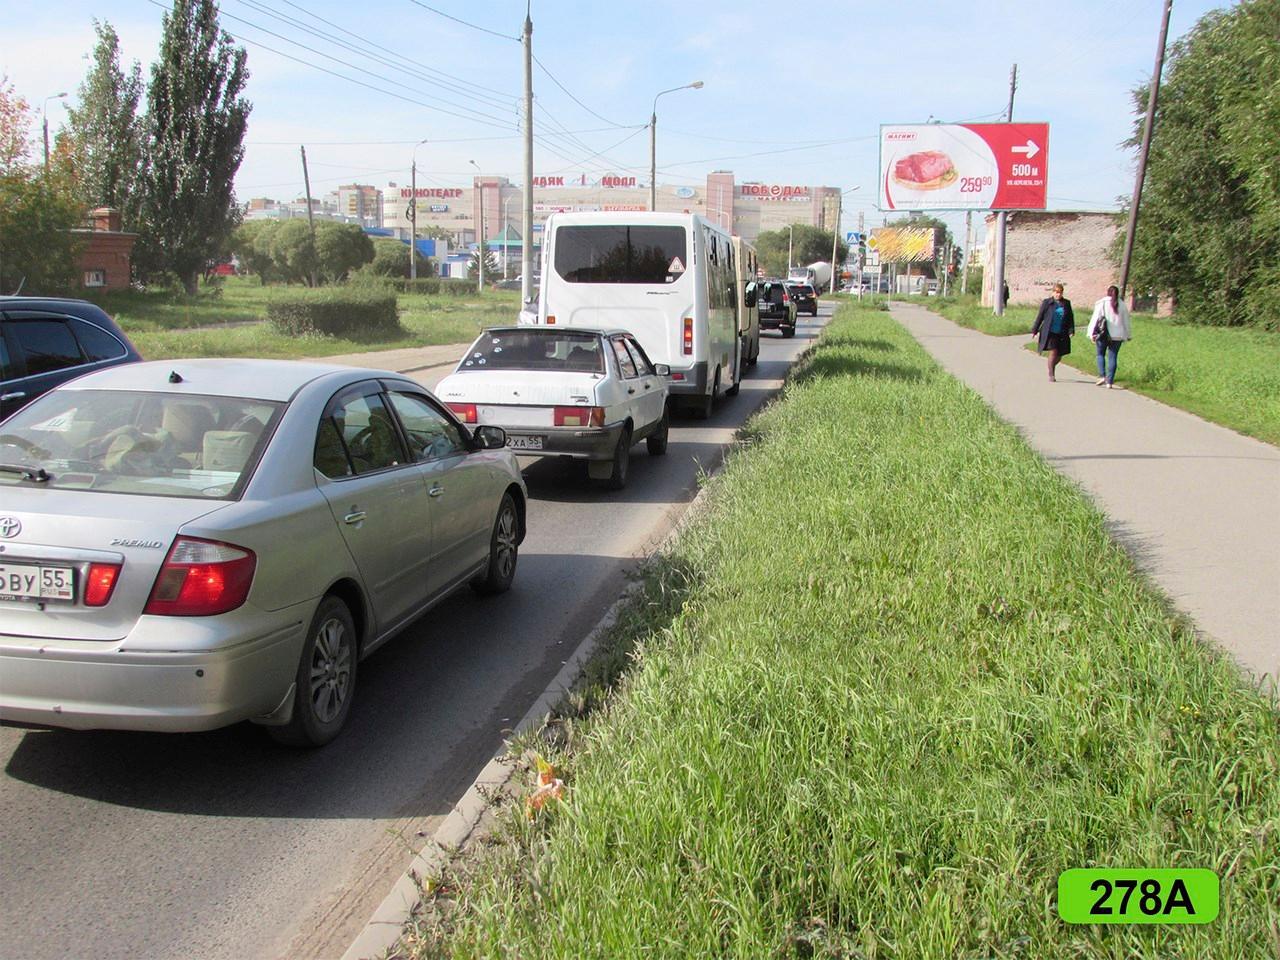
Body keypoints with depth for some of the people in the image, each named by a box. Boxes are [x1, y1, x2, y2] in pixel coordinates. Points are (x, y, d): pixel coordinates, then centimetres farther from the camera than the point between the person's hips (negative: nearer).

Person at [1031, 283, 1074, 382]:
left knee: (1059, 355, 6)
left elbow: (1071, 318, 10)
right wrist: (1034, 330, 3)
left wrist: (1071, 330, -1)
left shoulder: (1067, 303, 8)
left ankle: (1051, 368, 34)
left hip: (1062, 334, 3)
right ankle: (1051, 375, -6)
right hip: (1050, 333, -3)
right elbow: (1040, 316, 4)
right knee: (1053, 352, -15)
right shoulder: (1047, 302, 1)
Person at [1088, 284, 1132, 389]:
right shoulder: (1122, 305, 6)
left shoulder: (1102, 303, -2)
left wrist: (1092, 333, -6)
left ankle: (1102, 376, -4)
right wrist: (1128, 335, 22)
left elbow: (1095, 318, -7)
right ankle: (1110, 382, 1)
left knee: (1101, 354, 14)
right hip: (1117, 336, 2)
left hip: (1103, 335, -2)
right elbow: (1126, 322, 13)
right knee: (1112, 357, 3)